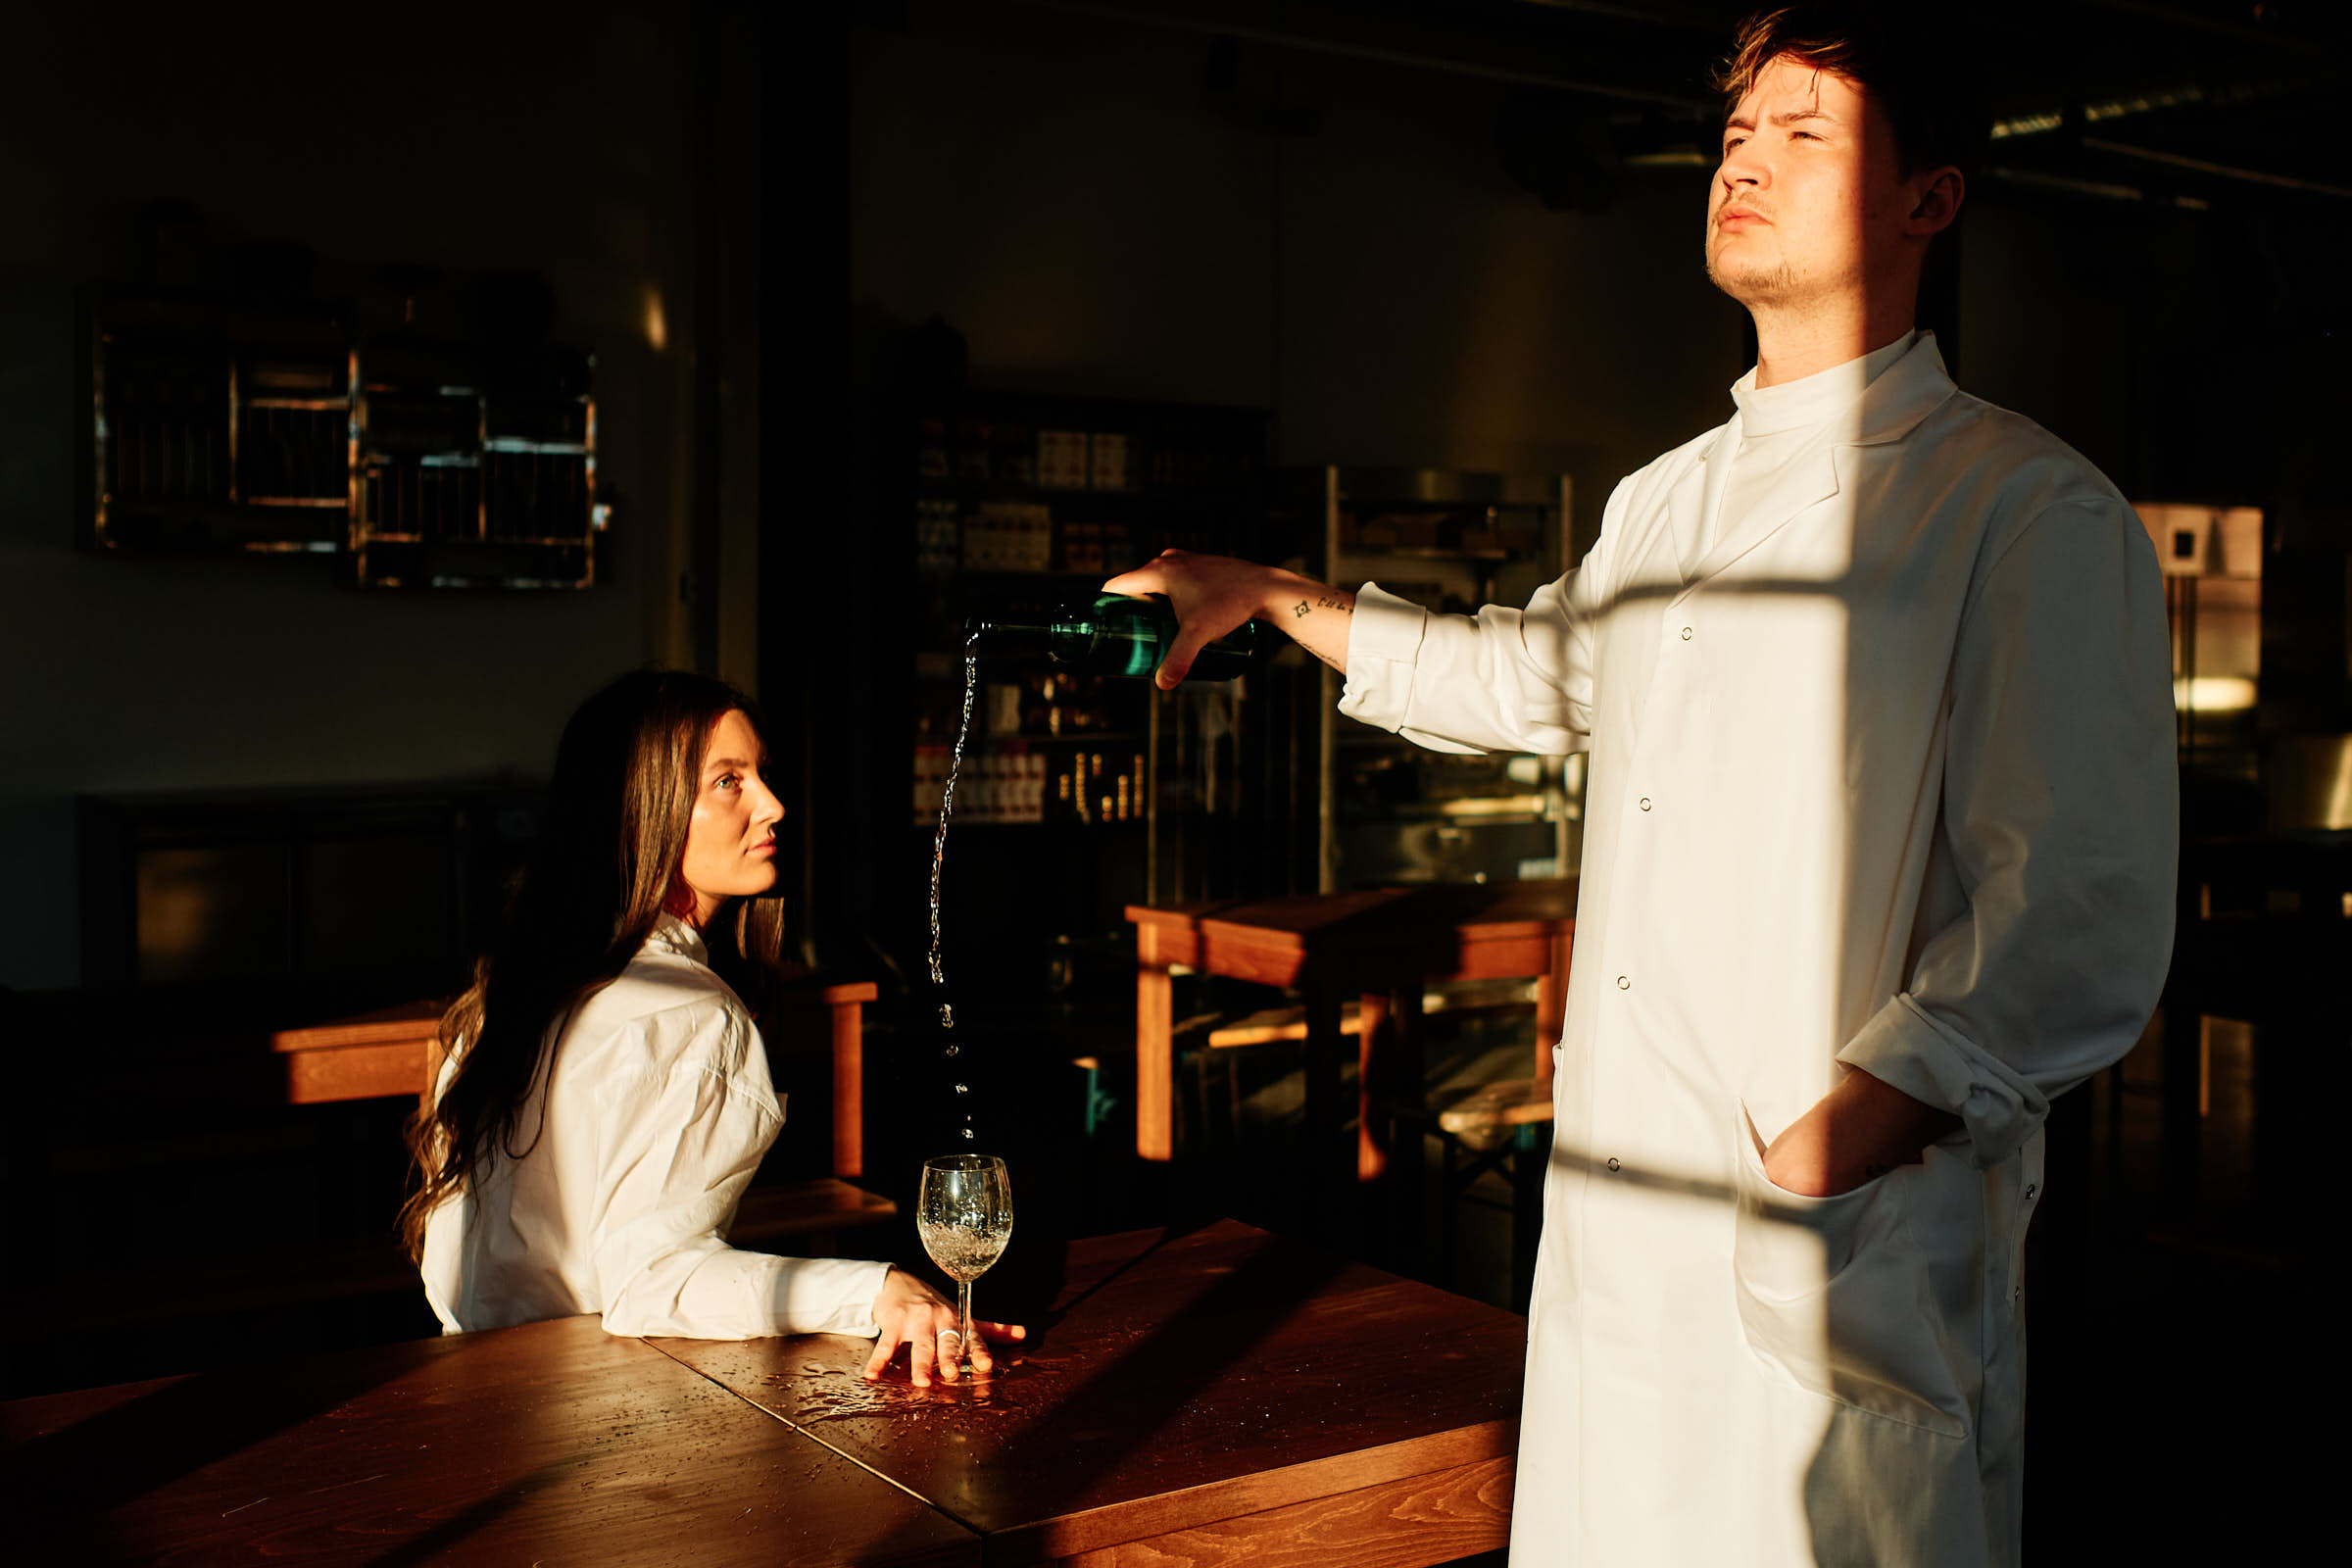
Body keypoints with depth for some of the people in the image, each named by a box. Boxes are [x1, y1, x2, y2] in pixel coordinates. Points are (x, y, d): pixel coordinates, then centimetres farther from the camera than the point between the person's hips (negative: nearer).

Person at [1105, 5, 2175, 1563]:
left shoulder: (2028, 508, -7)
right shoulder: (1668, 501, 16)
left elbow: (2082, 925, -14)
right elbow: (1525, 676, 35)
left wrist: (1827, 1152, -22)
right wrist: (1265, 598, 34)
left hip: (1851, 1248, -6)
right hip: (1620, 1226, 7)